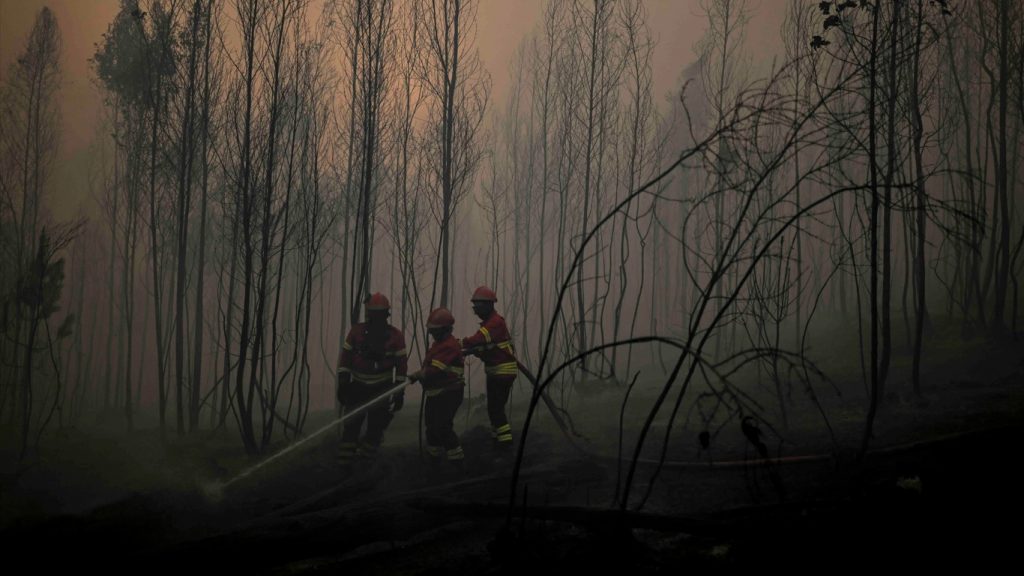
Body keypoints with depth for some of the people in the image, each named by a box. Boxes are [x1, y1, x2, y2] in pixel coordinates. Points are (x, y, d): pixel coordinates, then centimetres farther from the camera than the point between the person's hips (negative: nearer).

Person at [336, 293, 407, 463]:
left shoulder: (395, 336, -4)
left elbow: (401, 364, -1)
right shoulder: (357, 332, -2)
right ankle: (346, 461, 5)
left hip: (382, 388, -1)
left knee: (376, 427, 0)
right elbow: (345, 358, 1)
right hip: (358, 385, 1)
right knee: (352, 425, -1)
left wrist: (399, 391, -3)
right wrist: (343, 384, -3)